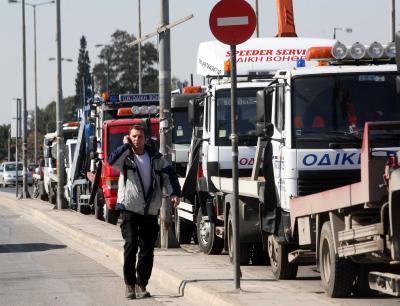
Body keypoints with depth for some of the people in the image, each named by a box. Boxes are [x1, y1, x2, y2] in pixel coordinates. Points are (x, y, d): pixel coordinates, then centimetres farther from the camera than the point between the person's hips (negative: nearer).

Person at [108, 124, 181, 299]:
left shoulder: (155, 157, 9)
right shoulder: (125, 156, 0)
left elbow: (169, 174, 6)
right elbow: (112, 160, -22)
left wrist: (174, 193, -9)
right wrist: (126, 146, -12)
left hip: (150, 211, 3)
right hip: (129, 208, -3)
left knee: (147, 249, 2)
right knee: (131, 244, -14)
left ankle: (141, 285, 12)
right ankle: (130, 284, -5)